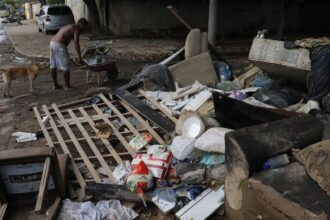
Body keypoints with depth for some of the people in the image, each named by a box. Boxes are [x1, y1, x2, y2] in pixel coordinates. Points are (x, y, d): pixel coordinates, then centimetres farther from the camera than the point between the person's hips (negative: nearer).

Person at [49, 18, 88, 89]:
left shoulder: (70, 27, 24)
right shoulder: (76, 29, -4)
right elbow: (76, 43, -16)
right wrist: (79, 57, -17)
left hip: (52, 43, 10)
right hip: (60, 46, -10)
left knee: (53, 65, 15)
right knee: (66, 67, 1)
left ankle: (55, 85, 26)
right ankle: (67, 86, 10)